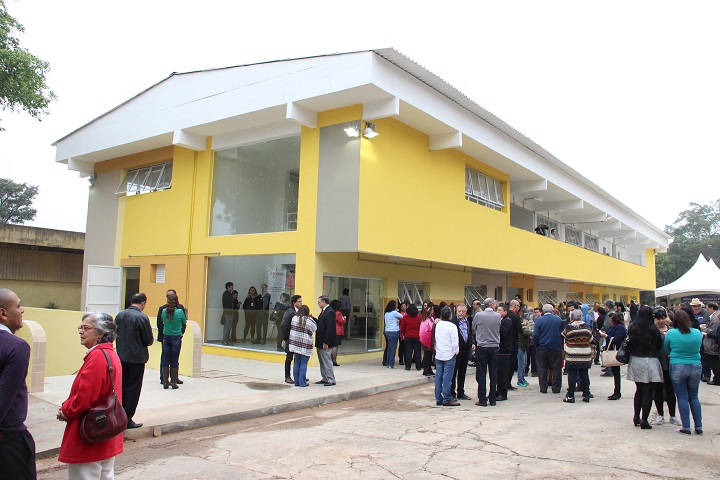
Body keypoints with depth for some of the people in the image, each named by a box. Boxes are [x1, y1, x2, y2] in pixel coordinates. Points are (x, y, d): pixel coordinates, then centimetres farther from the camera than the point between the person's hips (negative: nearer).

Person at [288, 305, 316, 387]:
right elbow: (315, 328, 2)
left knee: (297, 363, 11)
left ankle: (296, 381, 16)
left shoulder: (294, 318, 2)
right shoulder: (309, 320, -10)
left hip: (295, 344, 5)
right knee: (303, 364, 1)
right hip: (305, 345, -5)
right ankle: (302, 382, 3)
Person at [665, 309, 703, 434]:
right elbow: (698, 348, 12)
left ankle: (686, 427, 6)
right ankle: (698, 427, 16)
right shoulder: (697, 333, -4)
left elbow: (666, 350, 3)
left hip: (677, 368, -3)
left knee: (682, 397, 5)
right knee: (694, 397, 14)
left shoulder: (671, 333, -11)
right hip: (696, 367, 3)